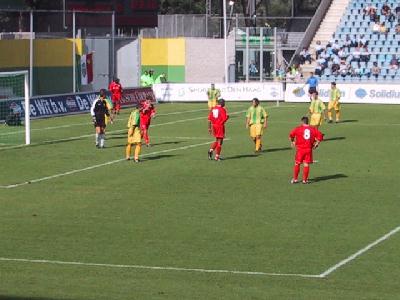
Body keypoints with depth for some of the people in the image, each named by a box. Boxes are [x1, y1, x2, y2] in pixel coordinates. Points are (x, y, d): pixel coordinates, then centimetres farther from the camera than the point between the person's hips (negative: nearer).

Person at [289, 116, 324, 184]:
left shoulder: (298, 128, -4)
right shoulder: (313, 129, 4)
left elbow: (291, 135, -9)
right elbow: (320, 136, 0)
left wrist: (292, 142, 8)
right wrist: (316, 144, 9)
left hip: (300, 149, -2)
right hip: (309, 149, 2)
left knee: (297, 164, 9)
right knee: (306, 164, 6)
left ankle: (295, 179, 15)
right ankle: (305, 180, 8)